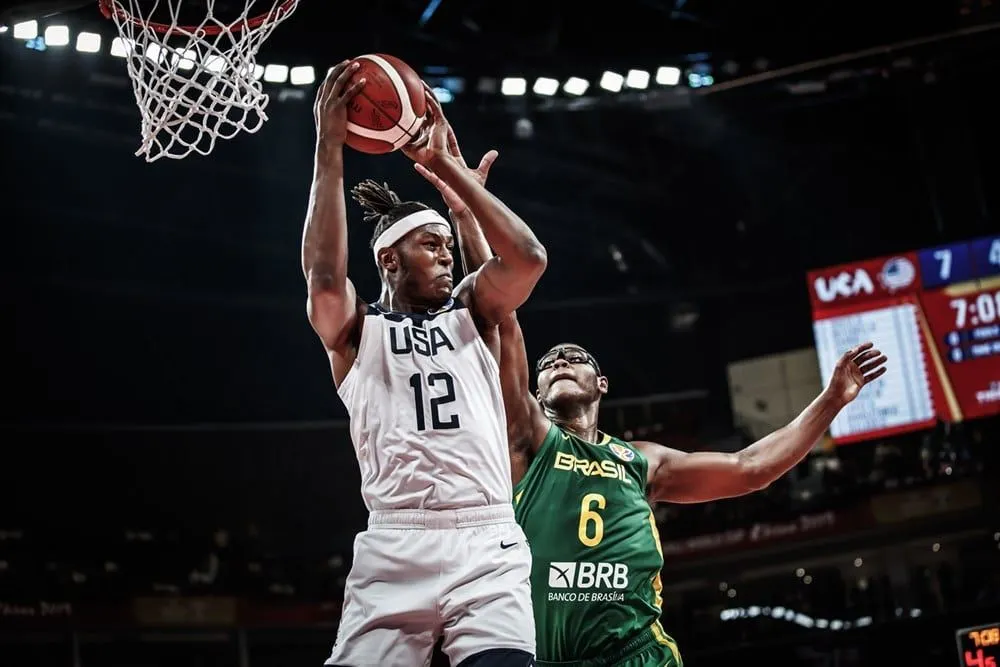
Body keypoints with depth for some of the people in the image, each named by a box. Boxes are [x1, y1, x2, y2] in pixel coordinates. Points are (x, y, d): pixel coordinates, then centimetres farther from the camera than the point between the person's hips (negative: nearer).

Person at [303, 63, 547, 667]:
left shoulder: (472, 314, 19)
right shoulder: (355, 329, 12)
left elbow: (529, 258, 0)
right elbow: (324, 276, -10)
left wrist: (443, 163, 1)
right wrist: (330, 147, -12)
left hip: (488, 543, 2)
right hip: (394, 548, -1)